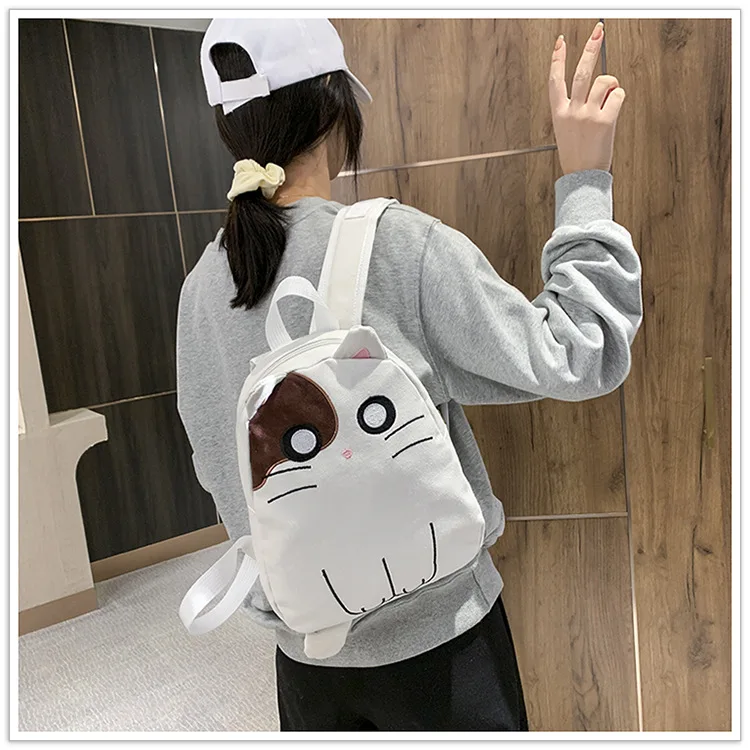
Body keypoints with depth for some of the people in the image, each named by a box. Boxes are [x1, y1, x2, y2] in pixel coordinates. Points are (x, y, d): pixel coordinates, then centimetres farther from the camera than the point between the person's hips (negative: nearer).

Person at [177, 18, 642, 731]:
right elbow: (577, 358, -15)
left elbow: (215, 466, 5)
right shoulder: (399, 245, -21)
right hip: (434, 630, -4)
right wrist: (585, 181, -9)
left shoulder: (201, 286, -5)